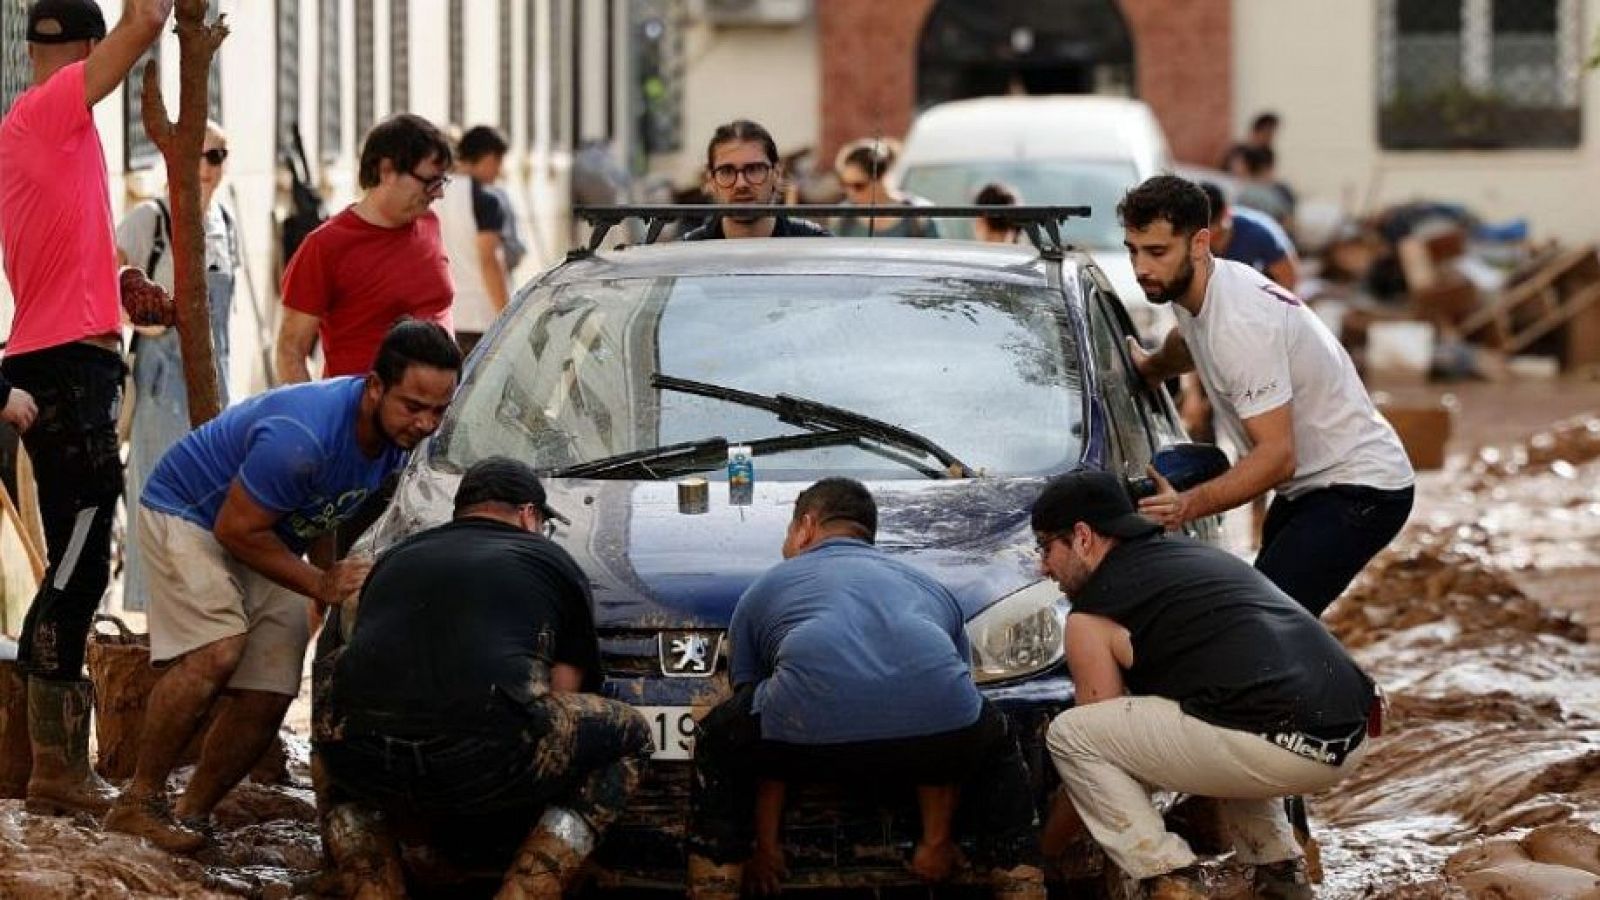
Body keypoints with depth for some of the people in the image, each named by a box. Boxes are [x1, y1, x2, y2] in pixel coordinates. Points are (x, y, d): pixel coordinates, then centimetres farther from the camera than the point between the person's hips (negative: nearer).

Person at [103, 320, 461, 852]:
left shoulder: (399, 437, -11)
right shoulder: (303, 436, -36)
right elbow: (236, 529, -26)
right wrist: (321, 585, -21)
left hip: (268, 541, 8)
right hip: (187, 513, -8)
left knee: (267, 698, -5)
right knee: (218, 652, -28)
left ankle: (191, 815, 9)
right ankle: (138, 804, -20)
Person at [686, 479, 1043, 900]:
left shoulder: (766, 589, 33)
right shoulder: (927, 587, 38)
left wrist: (765, 848, 42)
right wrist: (937, 842, 48)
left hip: (812, 728, -2)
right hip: (940, 723, 2)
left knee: (718, 743, 31)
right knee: (998, 752, 37)